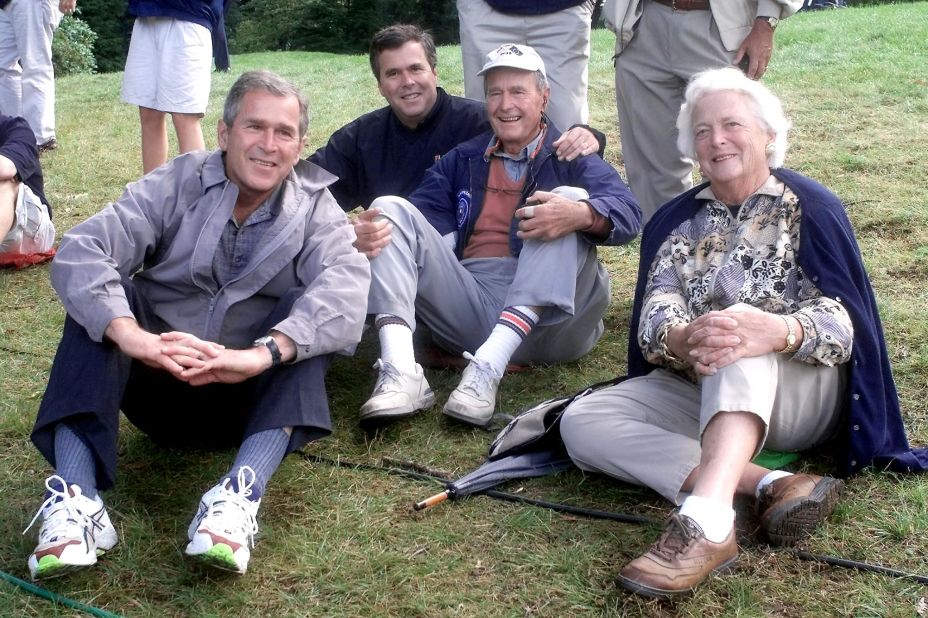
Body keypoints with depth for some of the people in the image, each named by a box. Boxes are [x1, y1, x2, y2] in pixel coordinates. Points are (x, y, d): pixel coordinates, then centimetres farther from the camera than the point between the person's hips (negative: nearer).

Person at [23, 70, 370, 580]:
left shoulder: (314, 208, -3)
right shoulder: (178, 184, -3)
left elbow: (346, 284, -25)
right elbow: (79, 252, -19)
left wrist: (260, 354, -44)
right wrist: (132, 337, -40)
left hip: (252, 395, 0)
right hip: (158, 385, 1)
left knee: (307, 314, -24)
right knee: (98, 300, -22)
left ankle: (240, 495, -41)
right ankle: (76, 499, -36)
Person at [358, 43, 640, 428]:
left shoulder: (571, 158, 12)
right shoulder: (461, 161, 23)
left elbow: (626, 211, -9)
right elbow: (426, 216, 7)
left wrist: (581, 215, -33)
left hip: (545, 318, -3)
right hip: (468, 304, 3)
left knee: (570, 198, -22)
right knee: (390, 208, -8)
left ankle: (487, 367, -37)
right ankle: (401, 373, -31)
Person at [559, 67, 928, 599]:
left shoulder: (810, 207, 1)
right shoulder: (676, 221, 13)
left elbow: (842, 321, -13)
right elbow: (654, 314, -5)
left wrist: (776, 331, -38)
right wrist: (680, 340, -32)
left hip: (802, 395, -4)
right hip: (699, 392, 5)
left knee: (741, 349, -37)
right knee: (582, 422, -21)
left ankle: (706, 520, -57)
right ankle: (770, 486, -33)